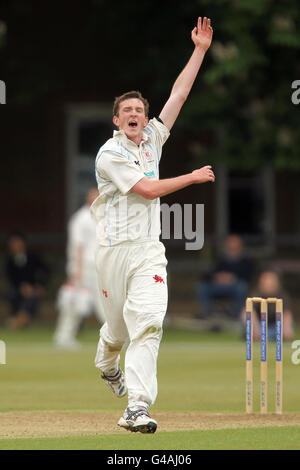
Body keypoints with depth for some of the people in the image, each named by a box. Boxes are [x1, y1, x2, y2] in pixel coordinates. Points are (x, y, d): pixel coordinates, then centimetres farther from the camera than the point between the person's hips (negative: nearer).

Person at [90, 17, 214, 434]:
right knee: (117, 327, 9)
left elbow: (178, 95, 11)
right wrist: (192, 177, -2)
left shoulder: (152, 138, 11)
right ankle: (108, 367, 45)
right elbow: (148, 189, -13)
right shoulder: (110, 153, -6)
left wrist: (201, 50, 8)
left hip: (149, 250, 3)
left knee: (148, 322, -15)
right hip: (115, 248, -3)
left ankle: (137, 408, -24)